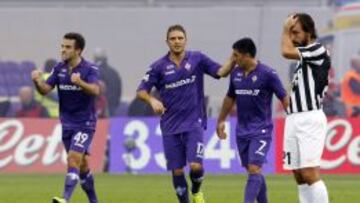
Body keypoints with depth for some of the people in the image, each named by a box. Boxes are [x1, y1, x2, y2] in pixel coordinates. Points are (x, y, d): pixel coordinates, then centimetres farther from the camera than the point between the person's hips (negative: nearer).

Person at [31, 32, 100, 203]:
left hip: (85, 123, -6)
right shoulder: (59, 68, 3)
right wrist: (37, 81, -24)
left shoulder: (90, 69, -12)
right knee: (81, 163, 13)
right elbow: (45, 90, -1)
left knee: (74, 159, -20)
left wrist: (79, 82, -48)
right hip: (67, 123, 6)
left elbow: (95, 90, -29)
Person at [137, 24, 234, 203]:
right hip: (170, 126, 1)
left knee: (196, 165, -14)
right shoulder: (159, 66, 0)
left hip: (194, 123, -1)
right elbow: (141, 91, 1)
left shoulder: (197, 59, 1)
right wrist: (152, 100, -19)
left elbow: (221, 71, -1)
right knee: (177, 170, 2)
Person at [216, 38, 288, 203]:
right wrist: (221, 121, 25)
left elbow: (284, 98, -9)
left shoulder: (267, 74, -12)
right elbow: (230, 98, 21)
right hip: (242, 131, 6)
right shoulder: (235, 73, 6)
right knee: (252, 171, 10)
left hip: (261, 131, -6)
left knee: (254, 169, -16)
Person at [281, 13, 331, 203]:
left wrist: (286, 29, -3)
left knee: (310, 174, -17)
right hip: (294, 120, 9)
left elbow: (286, 51, -17)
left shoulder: (318, 50, -6)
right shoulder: (303, 57, 20)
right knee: (299, 176, 6)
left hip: (310, 119, -9)